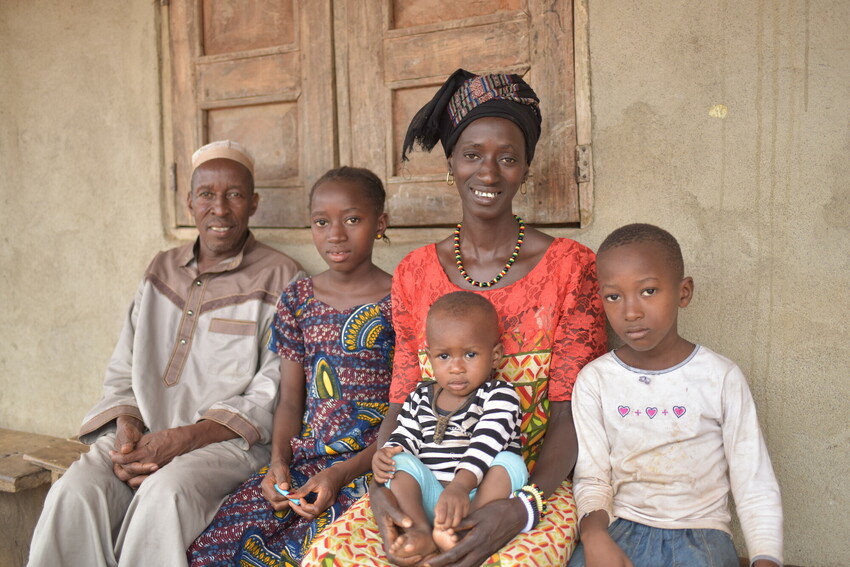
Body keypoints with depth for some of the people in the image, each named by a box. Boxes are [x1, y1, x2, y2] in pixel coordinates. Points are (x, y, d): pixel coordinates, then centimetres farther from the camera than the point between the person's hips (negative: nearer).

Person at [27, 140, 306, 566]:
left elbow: (273, 396, -8)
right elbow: (123, 371, 18)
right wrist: (126, 429, -4)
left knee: (165, 491, -35)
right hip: (141, 436, 4)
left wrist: (183, 439, -16)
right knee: (74, 493, -25)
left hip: (224, 440, -4)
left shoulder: (280, 279, -2)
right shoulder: (163, 269, 17)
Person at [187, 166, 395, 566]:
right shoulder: (297, 300, 10)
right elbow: (290, 401, 12)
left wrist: (342, 473, -15)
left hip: (371, 465, -4)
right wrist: (279, 462, -6)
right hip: (301, 460, 5)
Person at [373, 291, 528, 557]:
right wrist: (385, 454, -12)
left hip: (479, 497, -3)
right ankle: (423, 532, -33)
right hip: (429, 498, 4)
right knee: (402, 462, -17)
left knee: (509, 462, -27)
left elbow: (486, 443, -19)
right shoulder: (420, 398, 13)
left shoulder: (500, 395, -3)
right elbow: (404, 438, 14)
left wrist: (460, 485, -35)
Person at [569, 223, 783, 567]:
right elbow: (591, 477, -1)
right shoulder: (594, 380, 0)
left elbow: (756, 487, -2)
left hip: (700, 531, 0)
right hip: (619, 527, 1)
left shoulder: (722, 378, -4)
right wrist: (594, 534, -20)